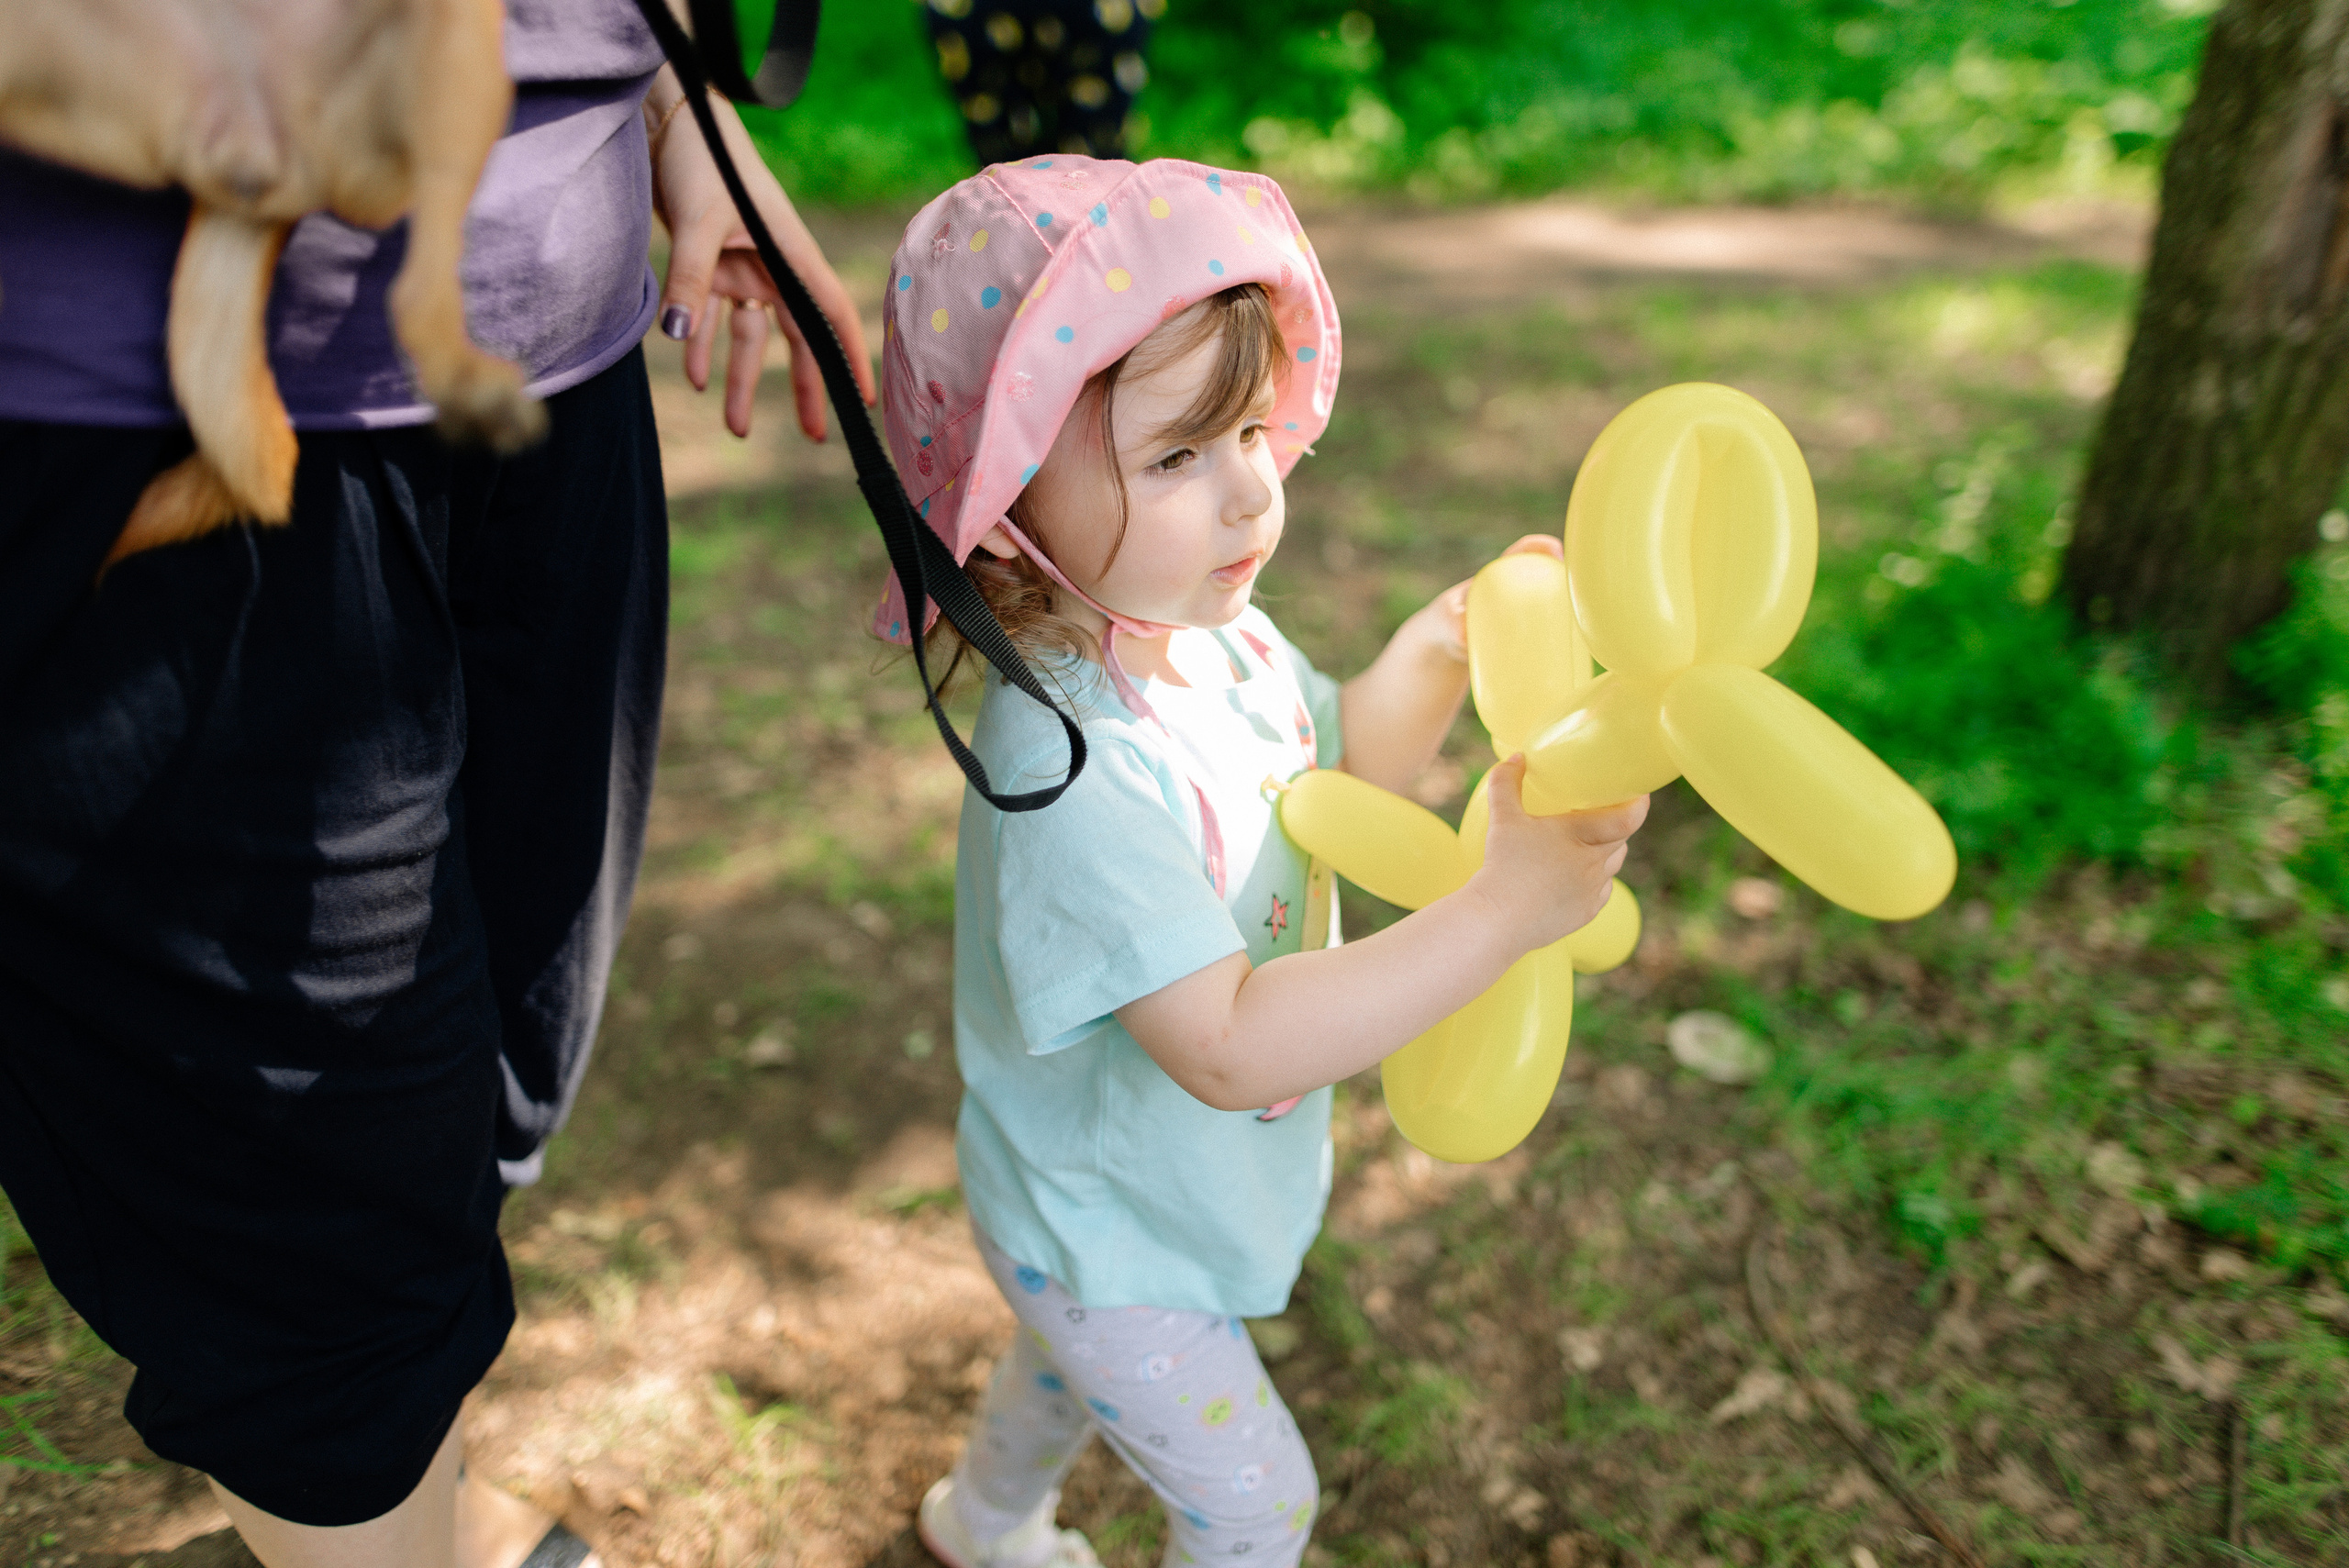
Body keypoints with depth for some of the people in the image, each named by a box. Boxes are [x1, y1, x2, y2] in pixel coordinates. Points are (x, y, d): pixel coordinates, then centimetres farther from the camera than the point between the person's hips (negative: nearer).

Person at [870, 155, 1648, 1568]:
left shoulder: (1211, 627, -12)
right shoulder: (1072, 767, -40)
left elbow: (1337, 764, 6)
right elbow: (1230, 1047, -41)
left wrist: (1438, 654, -12)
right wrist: (1509, 908, -42)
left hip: (1184, 1181, 8)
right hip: (1108, 1226, -8)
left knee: (1086, 1358, 35)